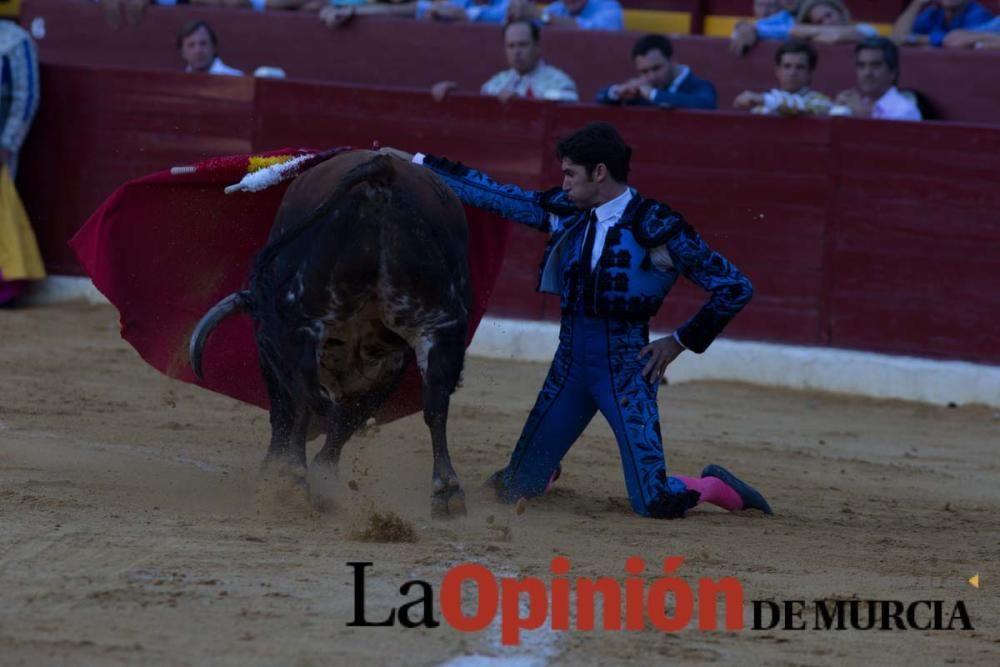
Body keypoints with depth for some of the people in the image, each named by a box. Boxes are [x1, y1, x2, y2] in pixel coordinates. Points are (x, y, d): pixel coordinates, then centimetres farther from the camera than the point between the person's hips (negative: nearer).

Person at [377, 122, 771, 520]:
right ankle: (546, 470, 45)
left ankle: (715, 487, 19)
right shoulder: (565, 212, 3)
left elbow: (735, 288, -7)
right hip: (570, 365, 5)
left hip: (625, 370, -5)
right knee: (513, 489, 8)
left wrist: (680, 342, -6)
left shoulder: (658, 228, -11)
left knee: (653, 504, -13)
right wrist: (414, 162, 12)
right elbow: (491, 193, 11)